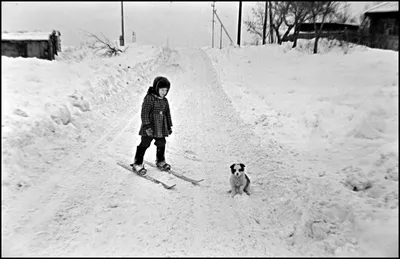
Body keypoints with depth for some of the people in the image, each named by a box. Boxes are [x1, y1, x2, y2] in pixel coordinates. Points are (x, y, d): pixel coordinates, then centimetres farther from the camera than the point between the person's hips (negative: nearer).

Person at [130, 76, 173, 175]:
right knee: (145, 144, -3)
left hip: (161, 128, 7)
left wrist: (169, 126, 19)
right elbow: (144, 113, -17)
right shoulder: (149, 98, -13)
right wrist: (147, 126, -23)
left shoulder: (165, 101, 9)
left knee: (161, 144, 13)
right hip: (150, 127, -6)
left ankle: (160, 161, 31)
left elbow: (168, 114, 18)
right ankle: (137, 163, 8)